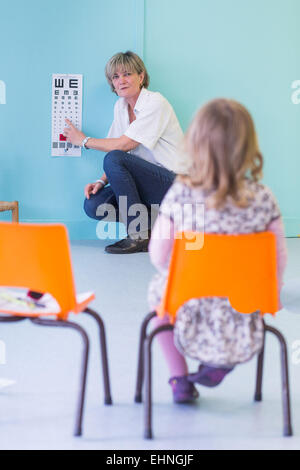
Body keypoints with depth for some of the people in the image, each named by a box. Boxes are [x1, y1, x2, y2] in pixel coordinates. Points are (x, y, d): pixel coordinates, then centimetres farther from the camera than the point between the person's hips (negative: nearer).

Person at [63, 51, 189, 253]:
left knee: (114, 159, -27)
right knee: (93, 205, -13)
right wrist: (102, 181, -5)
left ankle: (140, 236, -19)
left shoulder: (155, 103, -14)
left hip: (174, 183, -7)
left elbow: (124, 145, -18)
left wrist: (85, 140, -5)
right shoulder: (121, 106, 10)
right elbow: (120, 152, 12)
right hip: (148, 183, 8)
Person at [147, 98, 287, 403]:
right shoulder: (262, 199, -13)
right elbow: (279, 262, -5)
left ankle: (179, 378, 29)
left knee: (157, 287, 32)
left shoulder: (180, 195, -15)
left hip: (190, 330, -1)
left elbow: (159, 256, -7)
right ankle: (221, 365, 19)